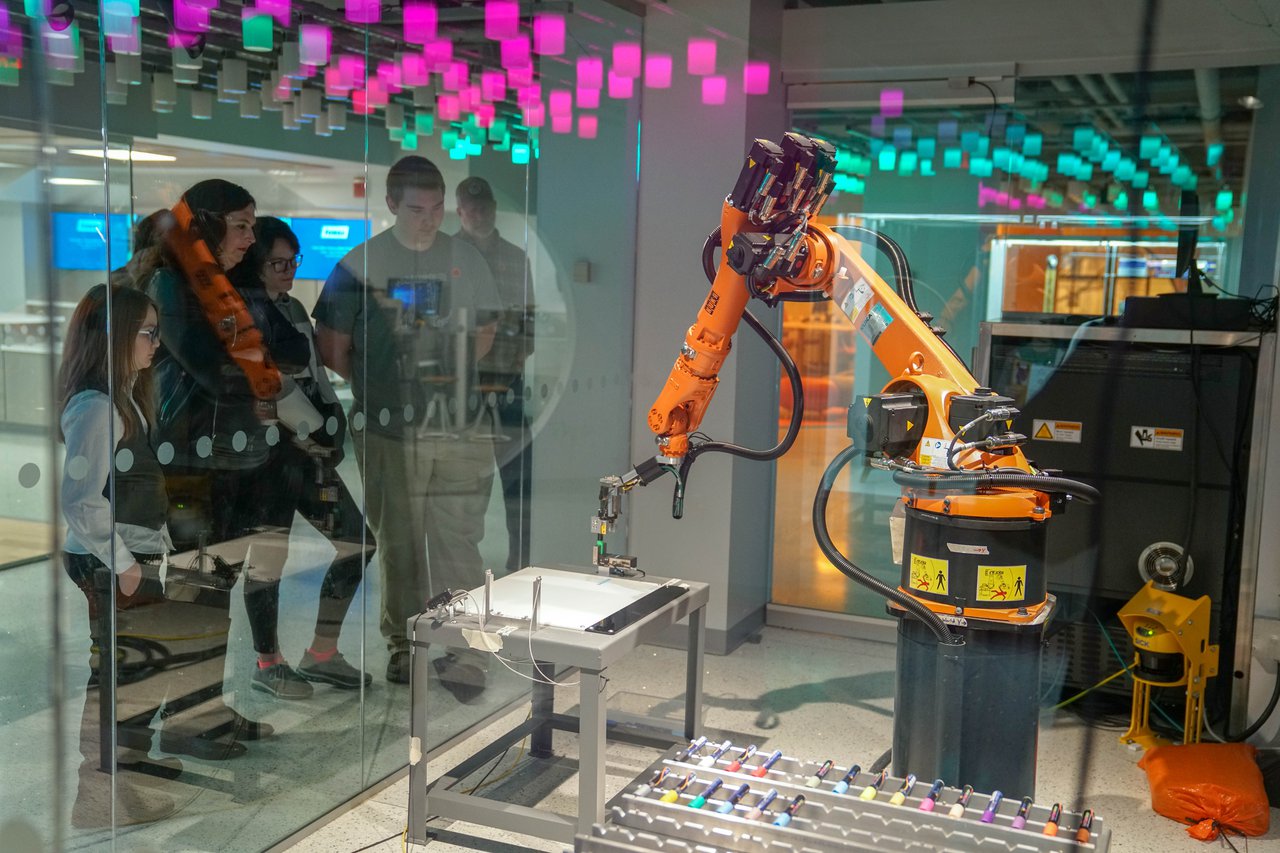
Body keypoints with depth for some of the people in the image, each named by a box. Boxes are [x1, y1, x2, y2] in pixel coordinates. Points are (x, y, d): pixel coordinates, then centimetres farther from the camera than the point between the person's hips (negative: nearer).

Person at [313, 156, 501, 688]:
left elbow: (485, 331, 19)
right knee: (398, 541, 9)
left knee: (458, 540, -2)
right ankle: (403, 642, 23)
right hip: (387, 430, -1)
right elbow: (330, 346, 5)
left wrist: (452, 378, 8)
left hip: (456, 429, 1)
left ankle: (463, 650, 4)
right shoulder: (360, 264, -1)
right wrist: (374, 386, 1)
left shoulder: (467, 261, 7)